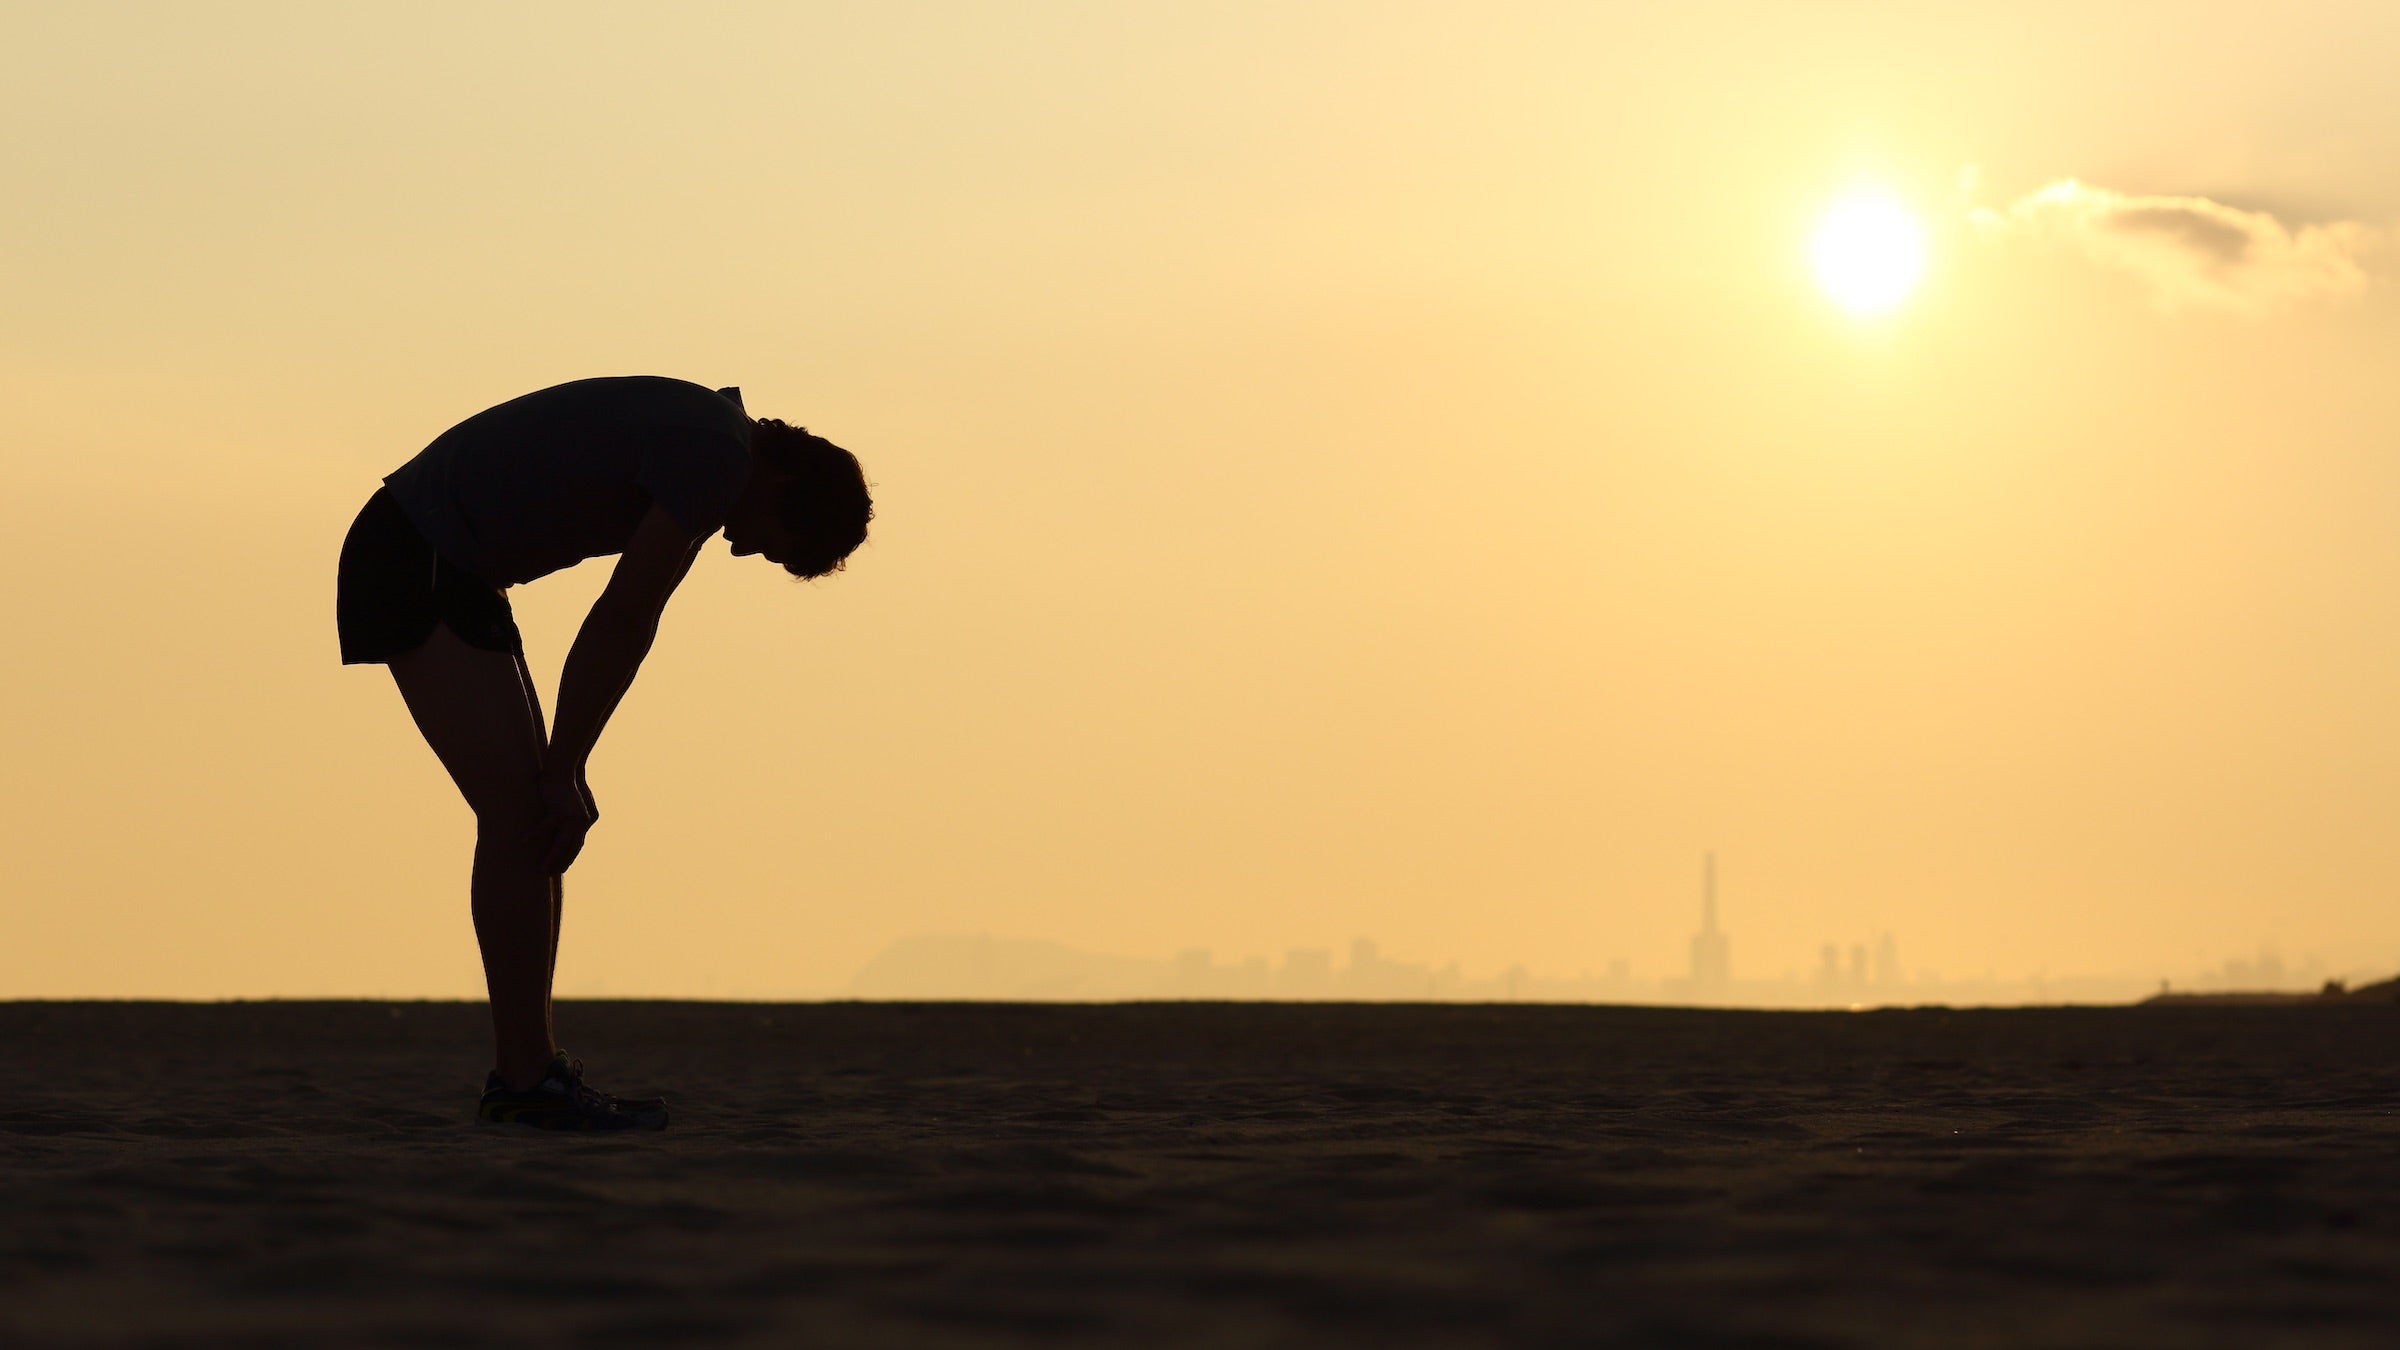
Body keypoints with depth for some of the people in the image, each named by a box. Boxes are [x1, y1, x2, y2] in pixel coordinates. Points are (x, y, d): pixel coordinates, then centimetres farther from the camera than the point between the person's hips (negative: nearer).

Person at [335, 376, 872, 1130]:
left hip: (450, 573, 10)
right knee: (518, 810, -12)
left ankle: (524, 1071, 12)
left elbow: (633, 627, 14)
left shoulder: (700, 448, 14)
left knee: (530, 812, 9)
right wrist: (564, 773, -9)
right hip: (414, 564, -10)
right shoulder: (719, 456, -17)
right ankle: (527, 1079, -11)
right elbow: (616, 623, -16)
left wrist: (566, 773, 8)